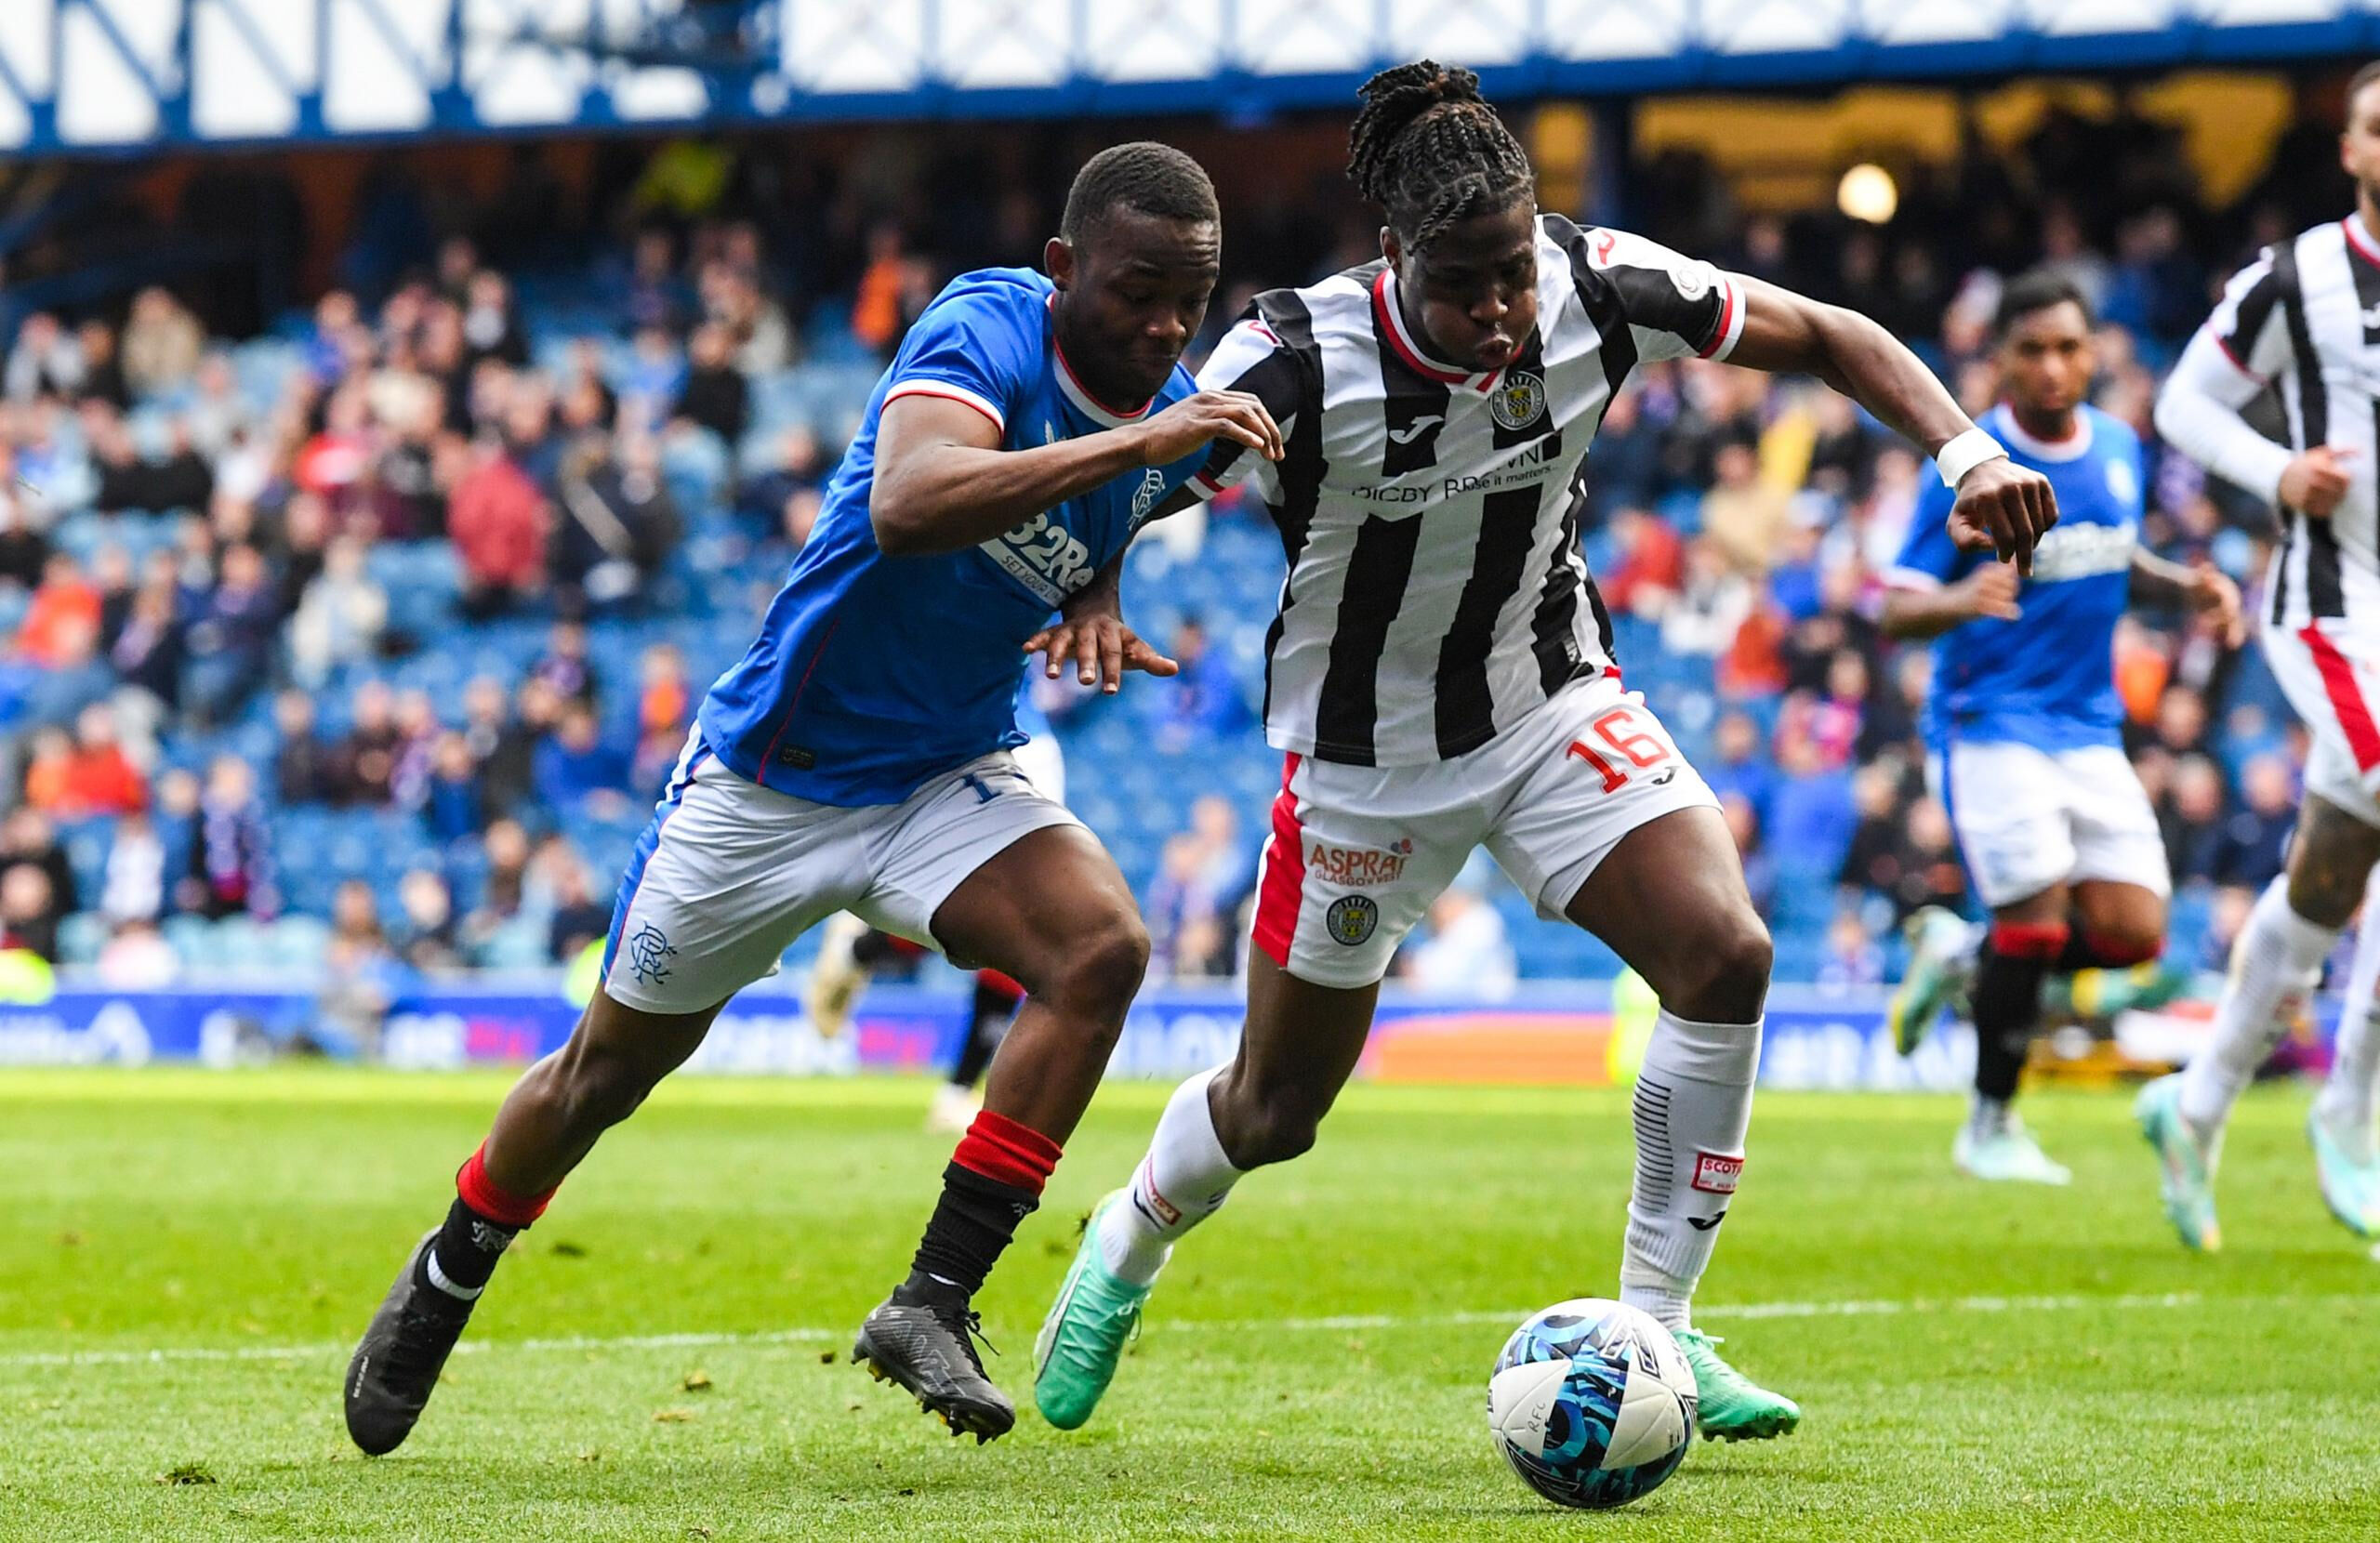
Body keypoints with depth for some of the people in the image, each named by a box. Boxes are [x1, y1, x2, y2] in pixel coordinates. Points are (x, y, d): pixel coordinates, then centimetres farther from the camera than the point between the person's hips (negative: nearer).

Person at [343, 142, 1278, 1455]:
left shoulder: (1173, 417, -4)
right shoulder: (988, 331, -25)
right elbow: (907, 507, -47)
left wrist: (1090, 609, 1)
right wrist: (1136, 444, -50)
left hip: (947, 778, 5)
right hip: (772, 776, -5)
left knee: (1102, 946, -24)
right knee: (613, 1066, 11)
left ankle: (936, 1301, -18)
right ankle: (441, 1288, 39)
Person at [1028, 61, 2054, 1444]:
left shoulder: (1599, 287, -19)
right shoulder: (1299, 363, -28)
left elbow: (1826, 336, -7)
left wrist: (1968, 454, -21)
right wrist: (1092, 603, -41)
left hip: (1557, 703, 3)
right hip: (1367, 751, -2)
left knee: (1726, 954, -22)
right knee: (1277, 1111, 8)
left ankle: (1655, 1332, -9)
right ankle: (1129, 1243, 45)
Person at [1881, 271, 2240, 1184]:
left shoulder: (2119, 448, 6)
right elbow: (1898, 609, -11)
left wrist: (2186, 587, 3)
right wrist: (1962, 600, -33)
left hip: (2089, 729, 6)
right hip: (1990, 723, -6)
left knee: (2133, 932, -4)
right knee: (2037, 913, -16)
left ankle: (1960, 956, 23)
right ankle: (1990, 1125, 4)